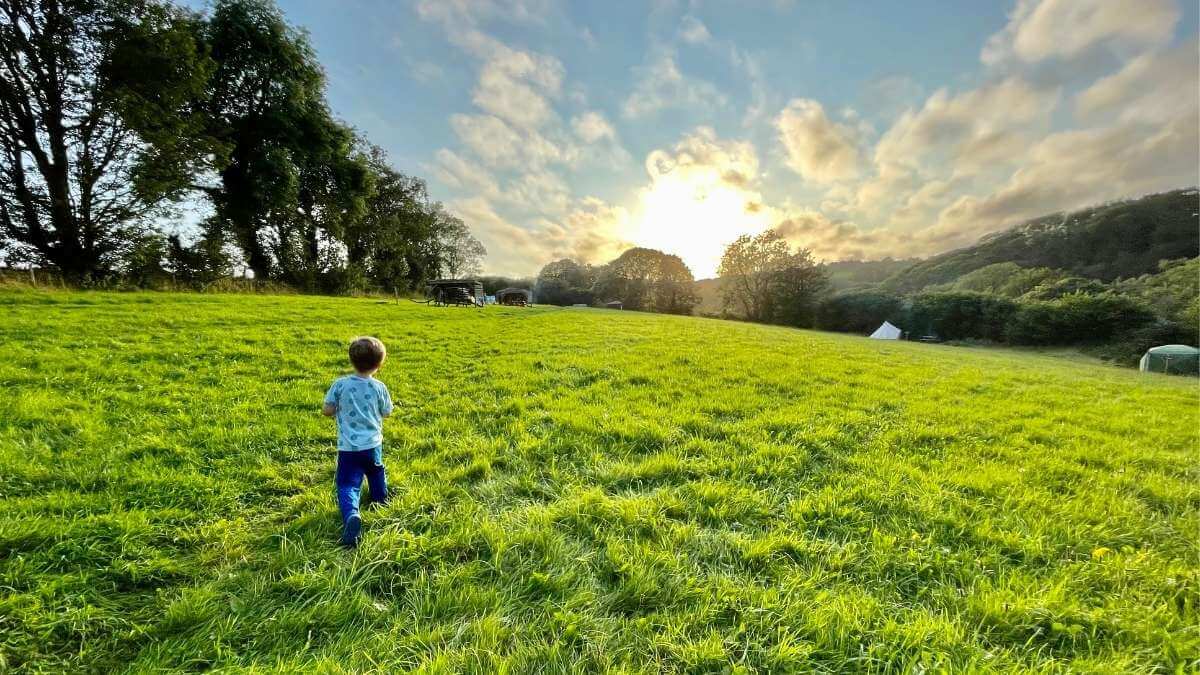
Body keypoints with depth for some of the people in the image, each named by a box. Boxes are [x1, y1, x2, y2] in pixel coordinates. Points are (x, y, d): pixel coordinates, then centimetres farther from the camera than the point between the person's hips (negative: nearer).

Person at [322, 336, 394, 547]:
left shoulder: (340, 384, -10)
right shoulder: (379, 387, -10)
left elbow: (327, 411, -6)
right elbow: (386, 413, 2)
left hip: (348, 447, -1)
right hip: (373, 444, 2)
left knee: (347, 485, 0)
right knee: (376, 470, 29)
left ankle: (351, 516, -26)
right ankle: (381, 498, 52)